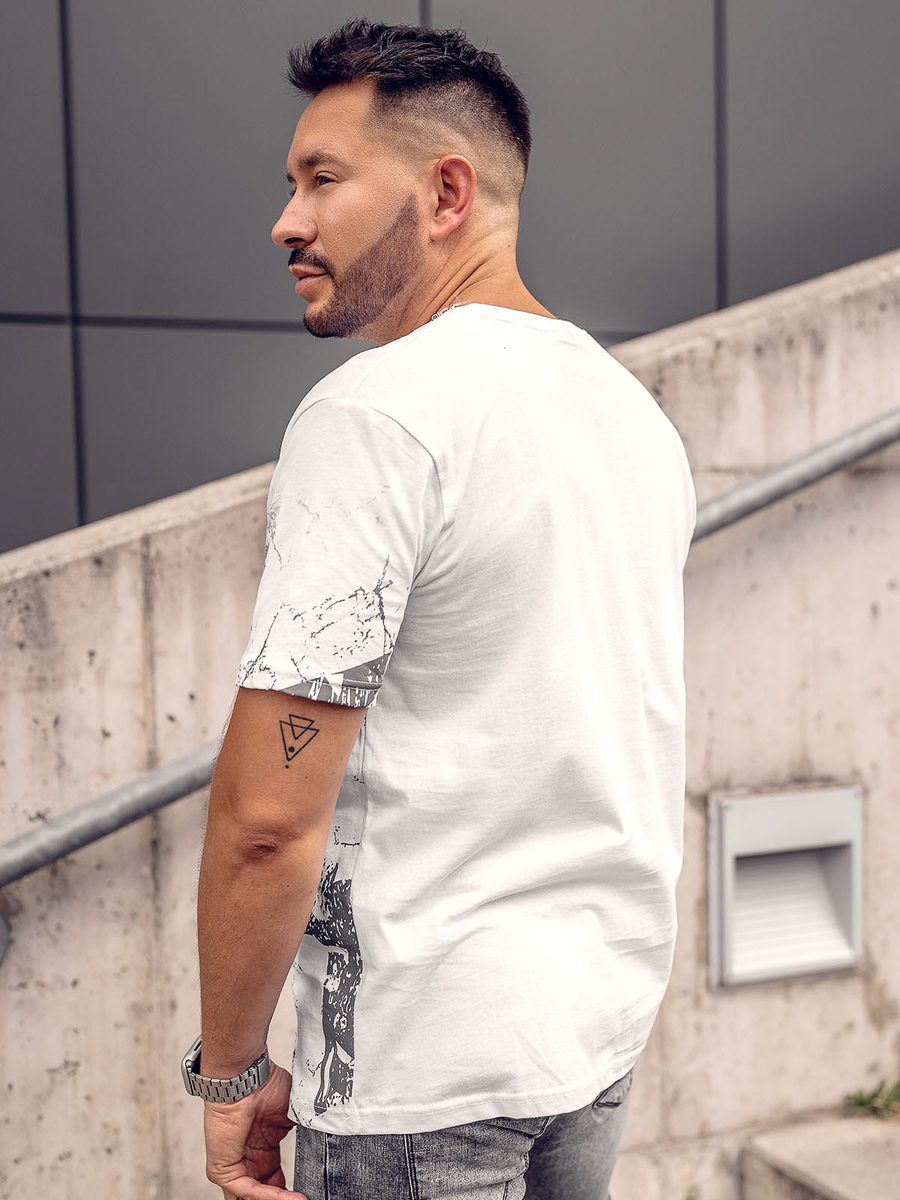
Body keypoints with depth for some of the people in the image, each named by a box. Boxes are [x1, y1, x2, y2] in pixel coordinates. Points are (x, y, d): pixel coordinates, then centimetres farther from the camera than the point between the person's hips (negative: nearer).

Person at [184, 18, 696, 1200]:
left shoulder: (375, 412, -18)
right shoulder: (636, 407, 8)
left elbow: (268, 813, -22)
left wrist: (229, 1069, -8)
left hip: (428, 1065, -8)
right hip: (610, 1021, 8)